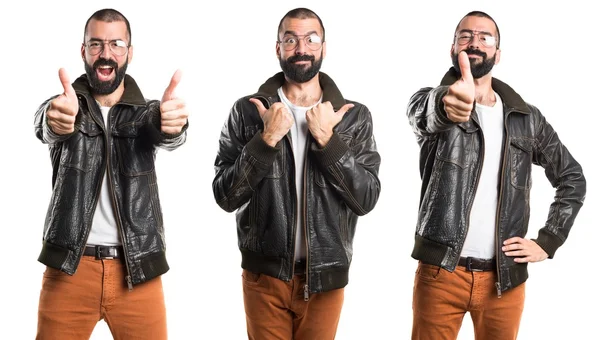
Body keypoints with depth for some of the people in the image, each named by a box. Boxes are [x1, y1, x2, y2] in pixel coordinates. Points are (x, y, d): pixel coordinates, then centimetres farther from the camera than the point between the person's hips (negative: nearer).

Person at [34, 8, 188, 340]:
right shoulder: (64, 107, 3)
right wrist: (56, 120, -46)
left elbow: (166, 133, -19)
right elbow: (44, 126, -20)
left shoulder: (146, 112, 4)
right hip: (69, 267, 0)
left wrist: (171, 121, -45)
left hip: (136, 269, 0)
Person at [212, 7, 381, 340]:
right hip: (264, 273, -1)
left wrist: (326, 139, -17)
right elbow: (226, 196, -7)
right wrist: (267, 139, -17)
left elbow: (366, 199, -8)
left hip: (325, 274, 1)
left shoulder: (354, 116, 0)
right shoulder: (248, 111, -2)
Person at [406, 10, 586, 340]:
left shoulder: (527, 118, 7)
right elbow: (421, 110, -27)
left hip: (505, 276, 3)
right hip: (440, 273, -2)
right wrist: (447, 106, -52)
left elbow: (572, 178, 15)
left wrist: (547, 241, 3)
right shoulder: (436, 101, -2)